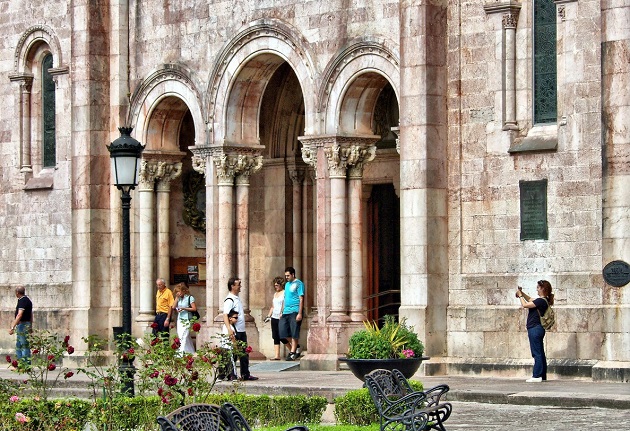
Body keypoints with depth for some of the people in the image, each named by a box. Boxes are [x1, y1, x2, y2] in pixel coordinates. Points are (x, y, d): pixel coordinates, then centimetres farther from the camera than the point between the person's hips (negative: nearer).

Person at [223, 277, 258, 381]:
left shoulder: (237, 298, 16)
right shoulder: (229, 300, -14)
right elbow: (225, 315, -25)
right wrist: (229, 329, -36)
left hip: (241, 331, 9)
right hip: (234, 332, -9)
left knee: (244, 354, 11)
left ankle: (245, 374, 18)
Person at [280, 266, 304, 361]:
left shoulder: (298, 283, -4)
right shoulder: (287, 284, 19)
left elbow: (301, 299, -9)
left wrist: (300, 313, -16)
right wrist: (282, 312, 17)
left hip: (294, 311, -8)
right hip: (286, 312, 8)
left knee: (294, 333, -5)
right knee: (283, 331, 3)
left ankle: (293, 353, -2)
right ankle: (296, 347, 19)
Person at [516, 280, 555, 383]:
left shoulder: (541, 301, -18)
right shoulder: (543, 300, 12)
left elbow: (525, 305, -17)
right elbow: (530, 299, 28)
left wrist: (520, 295, -3)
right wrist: (522, 293, 17)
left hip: (535, 329, -10)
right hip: (538, 329, 10)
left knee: (537, 353, -7)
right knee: (540, 353, 13)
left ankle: (537, 376, -5)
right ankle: (542, 376, 18)